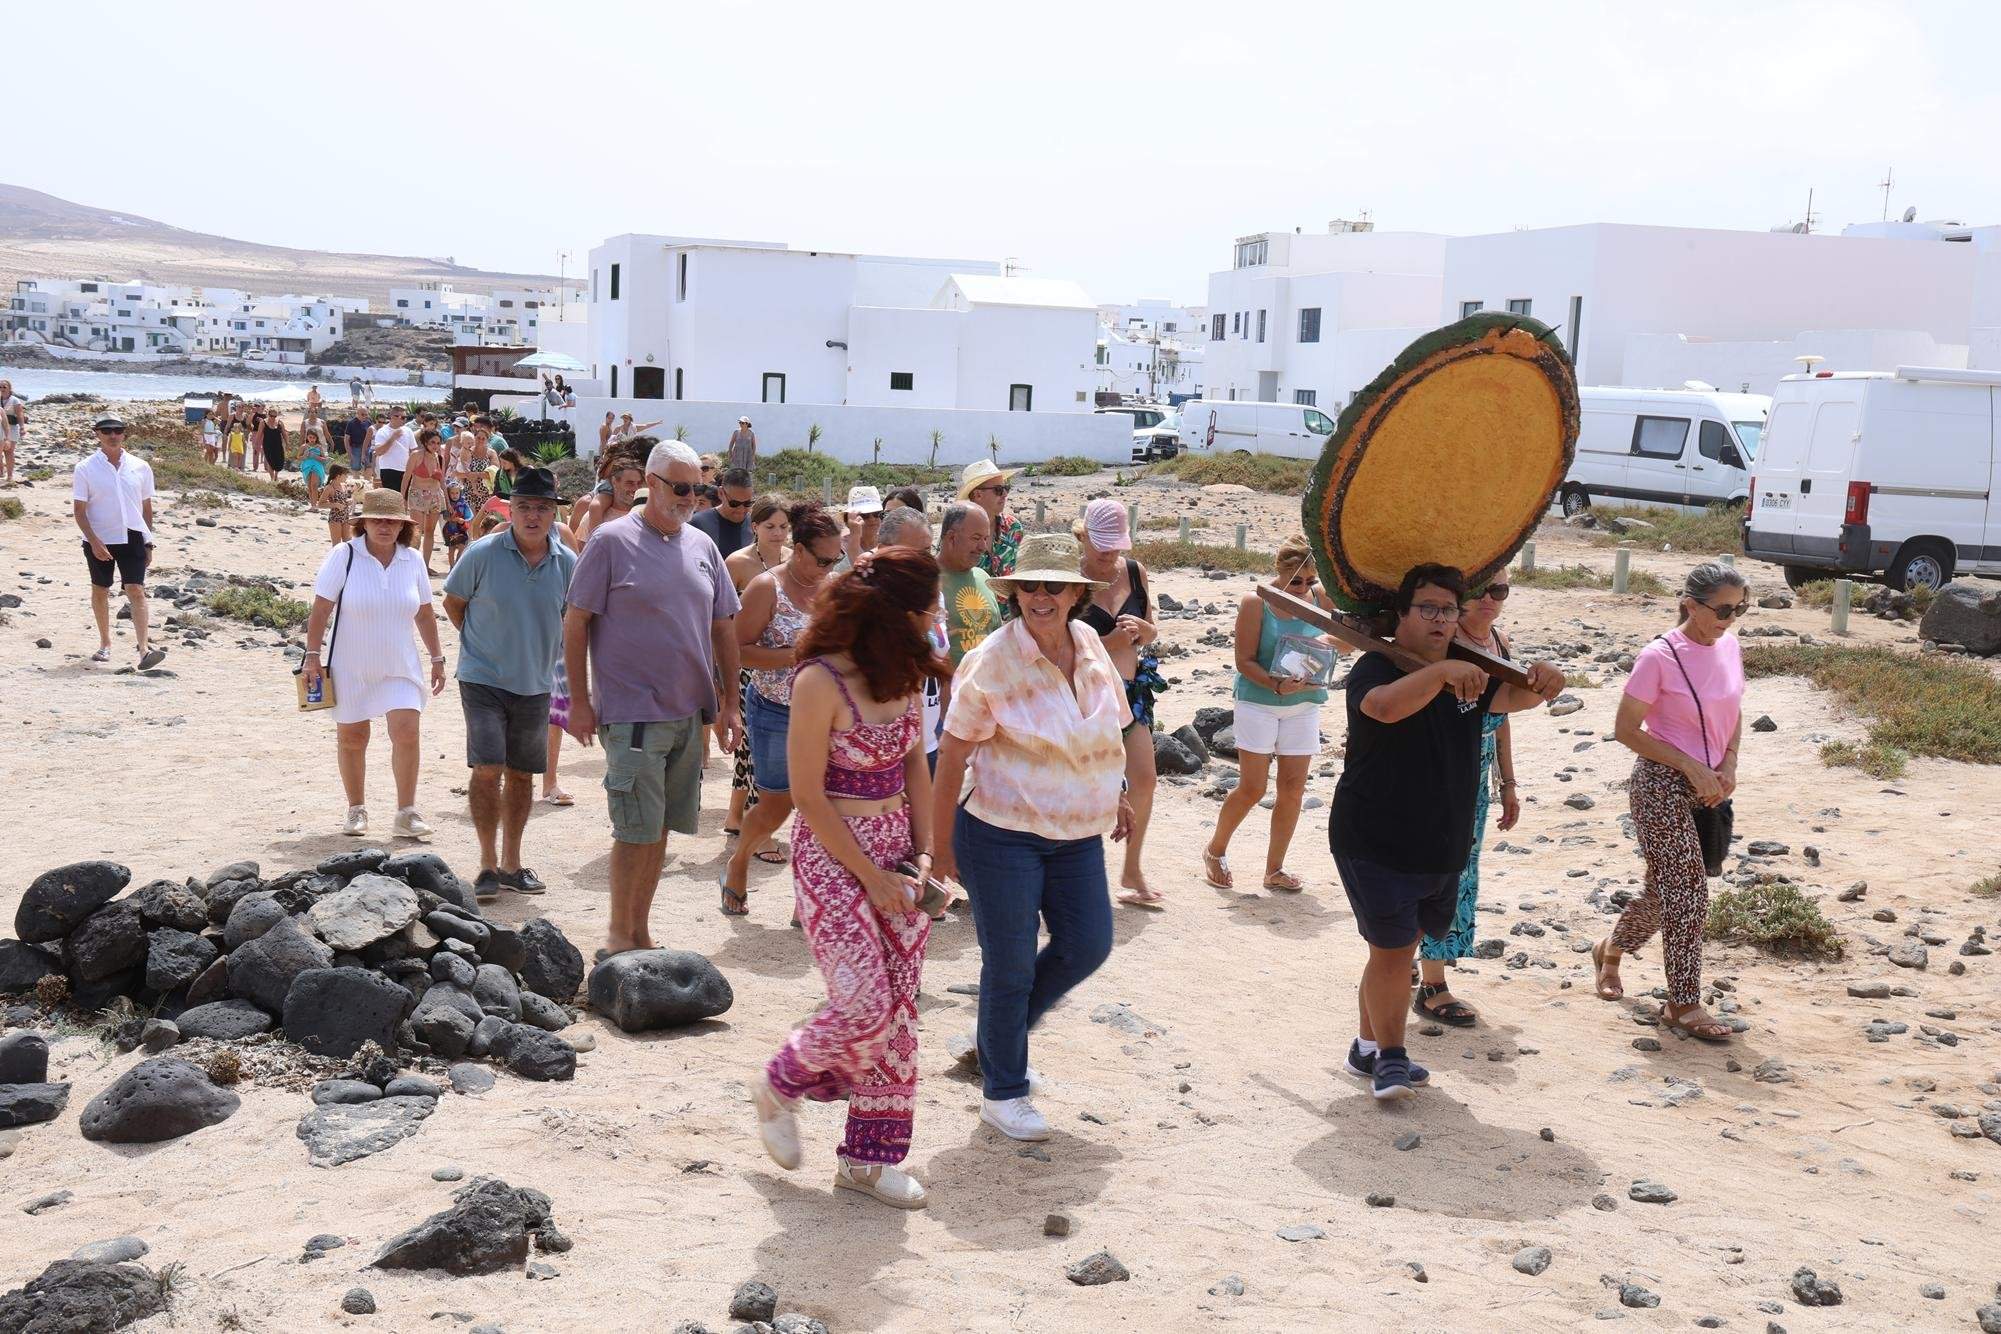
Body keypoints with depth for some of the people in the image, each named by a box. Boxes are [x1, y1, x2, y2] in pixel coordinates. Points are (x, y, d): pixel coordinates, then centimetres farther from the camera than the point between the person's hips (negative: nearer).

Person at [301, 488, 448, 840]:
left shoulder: (412, 560, 2)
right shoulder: (344, 556, -8)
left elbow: (424, 614, 12)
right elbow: (320, 609, -8)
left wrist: (437, 658, 13)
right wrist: (312, 656, -11)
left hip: (399, 666, 2)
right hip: (351, 666, -2)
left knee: (407, 733, -11)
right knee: (352, 739, 8)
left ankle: (406, 813, -3)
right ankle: (356, 810, 23)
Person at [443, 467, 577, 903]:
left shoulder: (566, 563, -1)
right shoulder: (483, 553, -10)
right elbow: (453, 602, 3)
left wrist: (546, 651, 9)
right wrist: (481, 643, 2)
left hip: (535, 684, 4)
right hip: (483, 681, -3)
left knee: (521, 773, 11)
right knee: (487, 770, -11)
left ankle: (511, 862, 23)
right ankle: (488, 864, 2)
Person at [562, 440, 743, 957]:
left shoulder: (702, 545, 10)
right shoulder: (612, 540, -6)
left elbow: (724, 626, 16)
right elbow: (576, 622, -5)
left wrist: (729, 702, 13)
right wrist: (580, 701, -8)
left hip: (689, 712, 6)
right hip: (632, 713, -5)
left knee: (659, 828, 12)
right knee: (638, 829, -4)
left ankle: (639, 932, 23)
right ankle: (619, 935, 11)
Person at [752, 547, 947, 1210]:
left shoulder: (904, 673, 3)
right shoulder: (821, 682, -18)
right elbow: (809, 797, -15)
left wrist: (923, 853, 2)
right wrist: (870, 876, -13)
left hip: (896, 851, 7)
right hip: (833, 856, -7)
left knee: (898, 1011, 7)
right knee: (865, 1006, -10)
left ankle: (869, 1157, 20)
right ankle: (778, 1089, 20)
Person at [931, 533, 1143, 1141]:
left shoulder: (1090, 645, 2)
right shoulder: (993, 660, -16)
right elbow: (952, 755, -13)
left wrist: (1115, 795, 22)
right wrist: (941, 842, -12)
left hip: (1078, 835, 6)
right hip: (1003, 835, -6)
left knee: (1087, 947, 10)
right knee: (1010, 966, 4)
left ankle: (1005, 1030, 36)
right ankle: (1001, 1094, 23)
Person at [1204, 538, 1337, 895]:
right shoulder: (1256, 602, -10)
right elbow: (1245, 661, -12)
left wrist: (1330, 641, -14)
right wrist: (1276, 685, -28)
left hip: (1303, 705, 4)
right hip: (1259, 703, -4)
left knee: (1293, 789, 4)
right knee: (1252, 788, -4)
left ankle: (1274, 869, 16)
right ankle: (1215, 850, 20)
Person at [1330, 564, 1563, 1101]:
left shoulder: (1468, 672, 9)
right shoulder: (1376, 668, -14)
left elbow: (1512, 697, 0)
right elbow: (1385, 706, -35)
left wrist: (1541, 681, -23)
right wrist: (1441, 672, -49)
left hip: (1442, 848, 7)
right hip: (1376, 844, -7)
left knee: (1398, 948, 16)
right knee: (1393, 950, -5)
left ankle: (1369, 1049, 29)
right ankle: (1389, 1056, 10)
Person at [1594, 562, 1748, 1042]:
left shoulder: (1729, 647, 3)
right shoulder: (1659, 658, -16)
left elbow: (1733, 715, 16)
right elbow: (1626, 730, -13)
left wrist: (1728, 766, -2)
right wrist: (1690, 766, -17)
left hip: (1708, 787, 7)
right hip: (1662, 785, -7)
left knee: (1668, 888, 16)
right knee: (1687, 892, -7)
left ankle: (1611, 949, 41)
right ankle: (1683, 1003, 3)